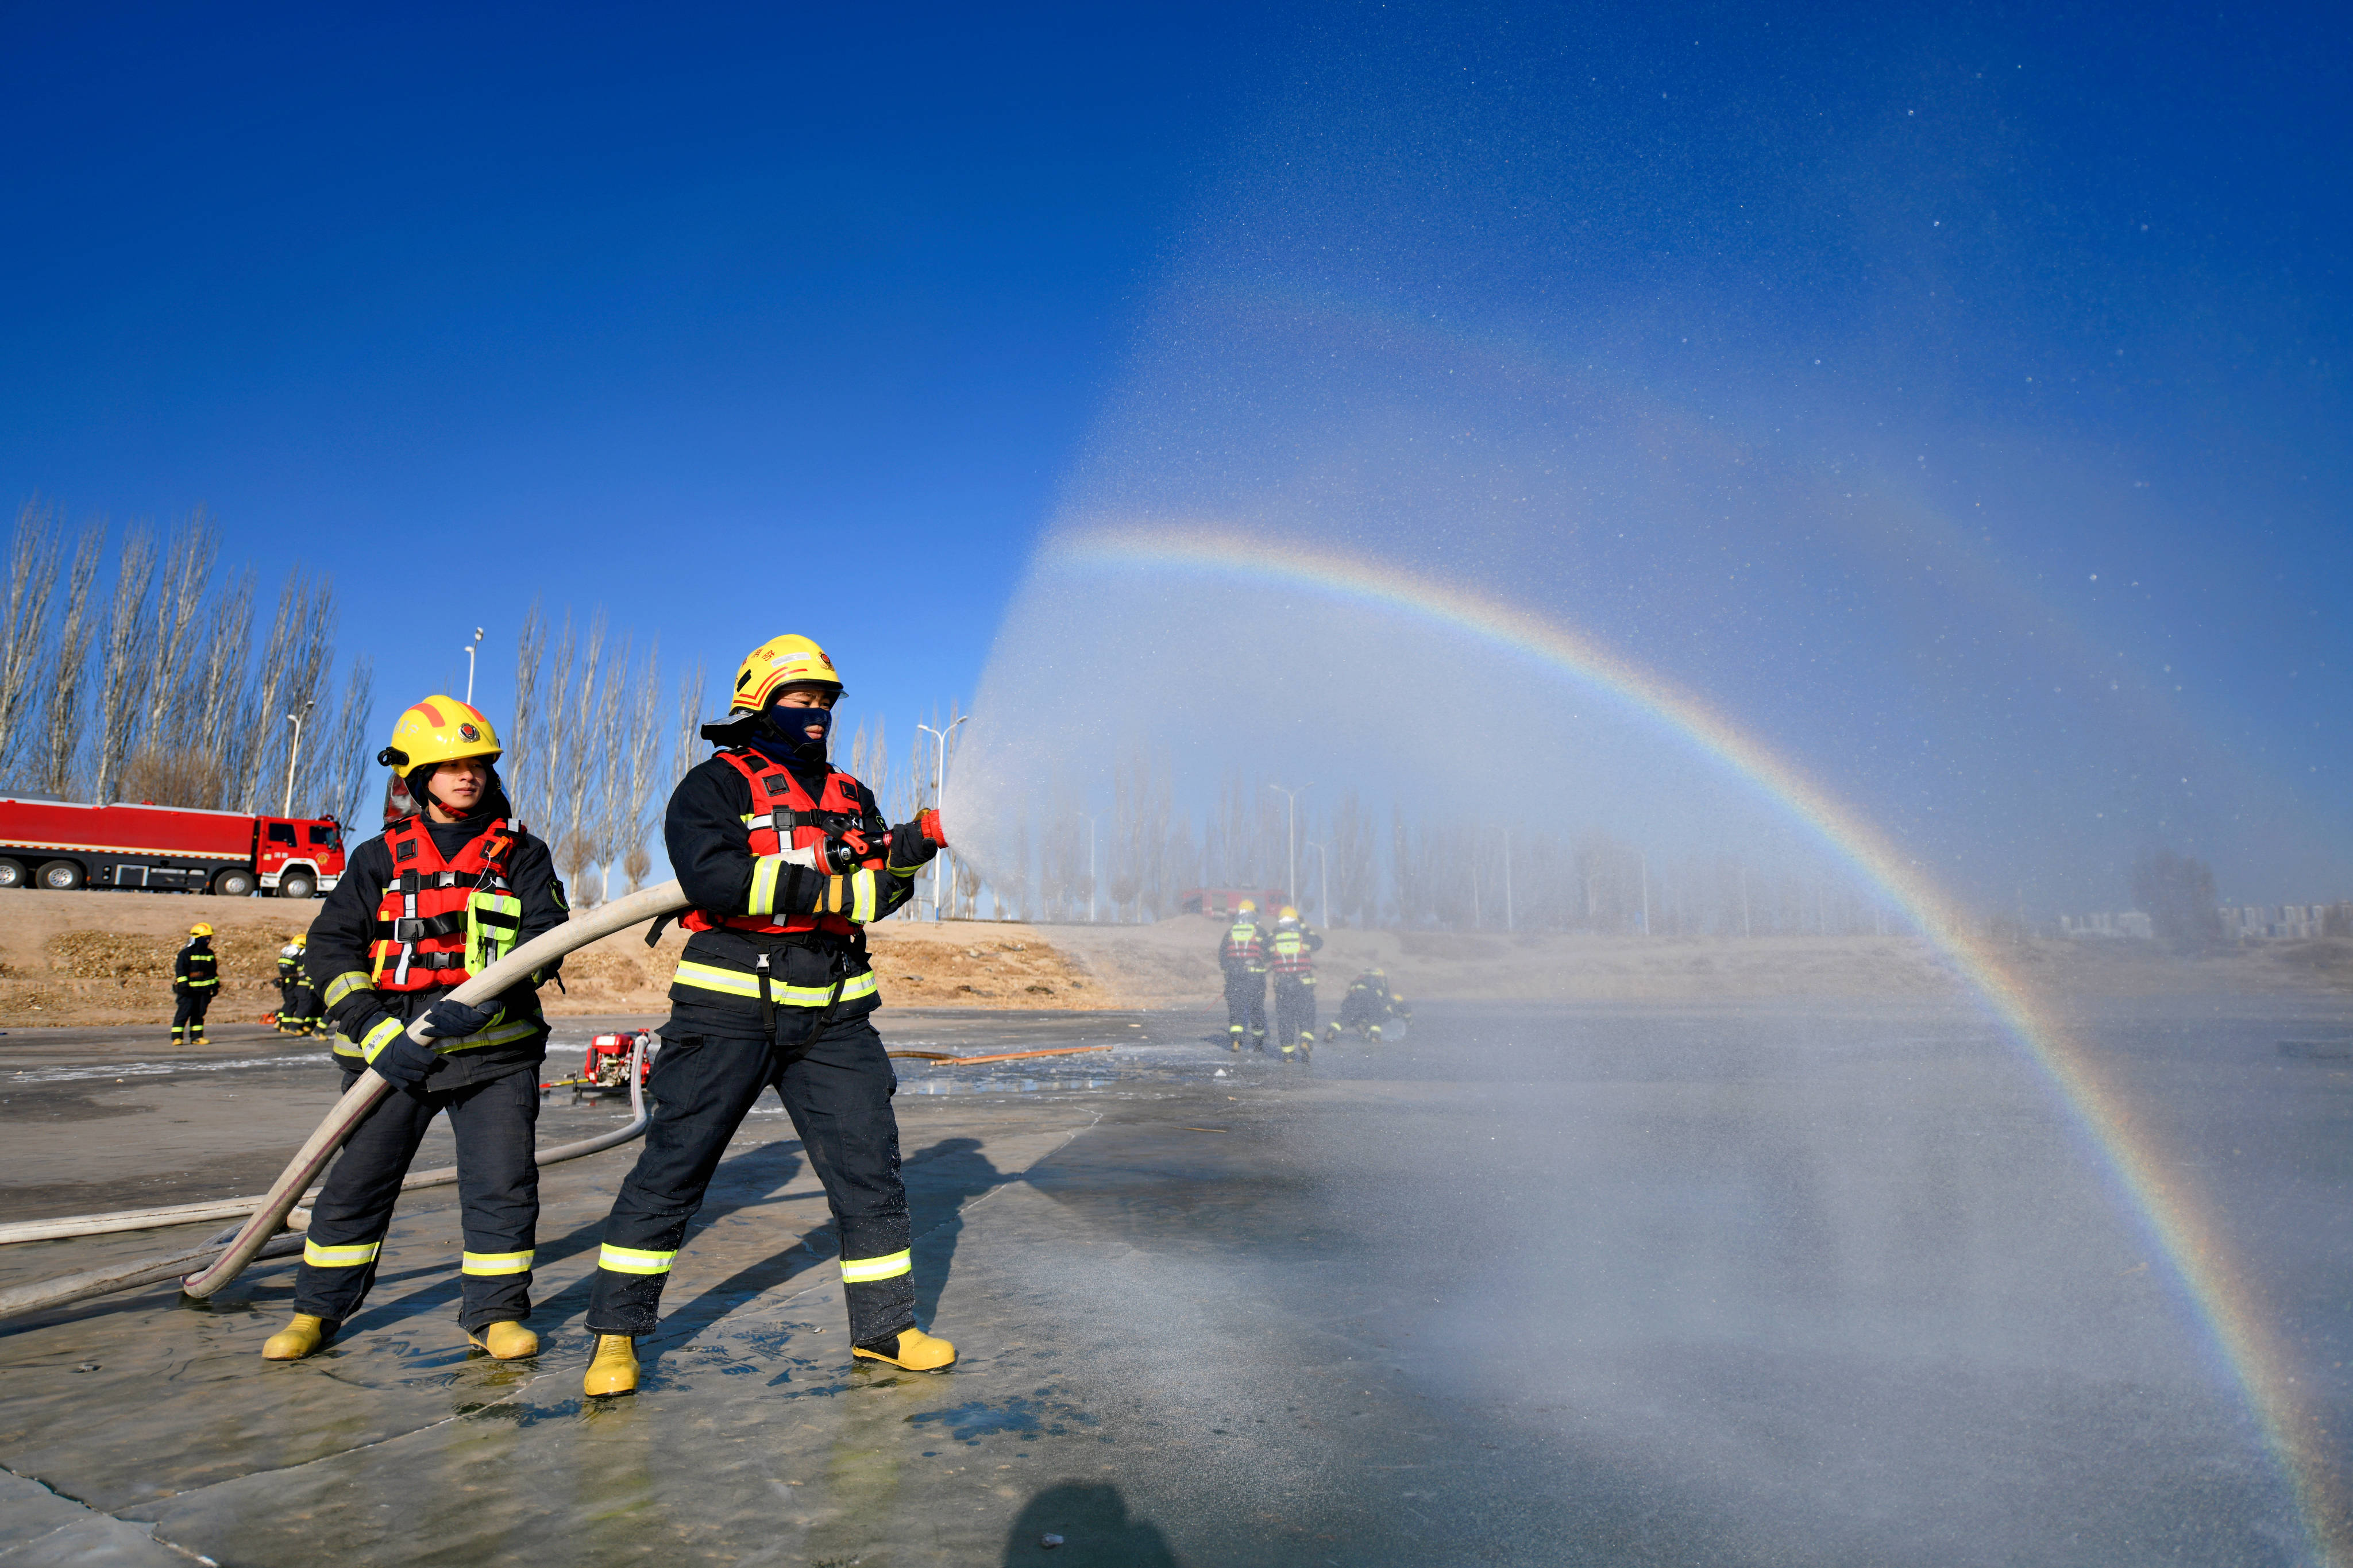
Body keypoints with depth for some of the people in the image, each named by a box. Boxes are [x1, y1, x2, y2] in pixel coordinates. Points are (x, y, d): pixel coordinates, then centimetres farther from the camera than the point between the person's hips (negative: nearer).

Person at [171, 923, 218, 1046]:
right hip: (188, 990, -5)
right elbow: (180, 970, -9)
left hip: (204, 989, 5)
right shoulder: (186, 953, -5)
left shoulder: (210, 954, 14)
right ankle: (177, 1037, -1)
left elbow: (214, 971, 22)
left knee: (199, 1013, 6)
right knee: (184, 1012, -7)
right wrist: (183, 984, -16)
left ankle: (197, 1037, 10)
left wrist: (215, 985, 19)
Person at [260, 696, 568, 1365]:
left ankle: (494, 1311, 13)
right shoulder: (381, 857, 9)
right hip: (391, 1049, 1)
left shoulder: (521, 854, 5)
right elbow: (330, 947, 4)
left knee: (503, 1182, -2)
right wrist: (377, 1032, -10)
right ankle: (317, 1310, 27)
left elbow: (545, 938, -4)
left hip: (494, 1048, -1)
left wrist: (484, 1004, -21)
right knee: (357, 1180, 7)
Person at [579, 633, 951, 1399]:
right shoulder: (716, 786, -2)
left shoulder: (850, 797, 16)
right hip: (729, 1009, -4)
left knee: (868, 1165, 5)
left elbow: (874, 894, 6)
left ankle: (883, 1326, 20)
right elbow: (714, 880, -19)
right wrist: (824, 886, -22)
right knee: (673, 1166, 3)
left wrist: (907, 851, -15)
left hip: (831, 1017, 5)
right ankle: (616, 1331, 20)